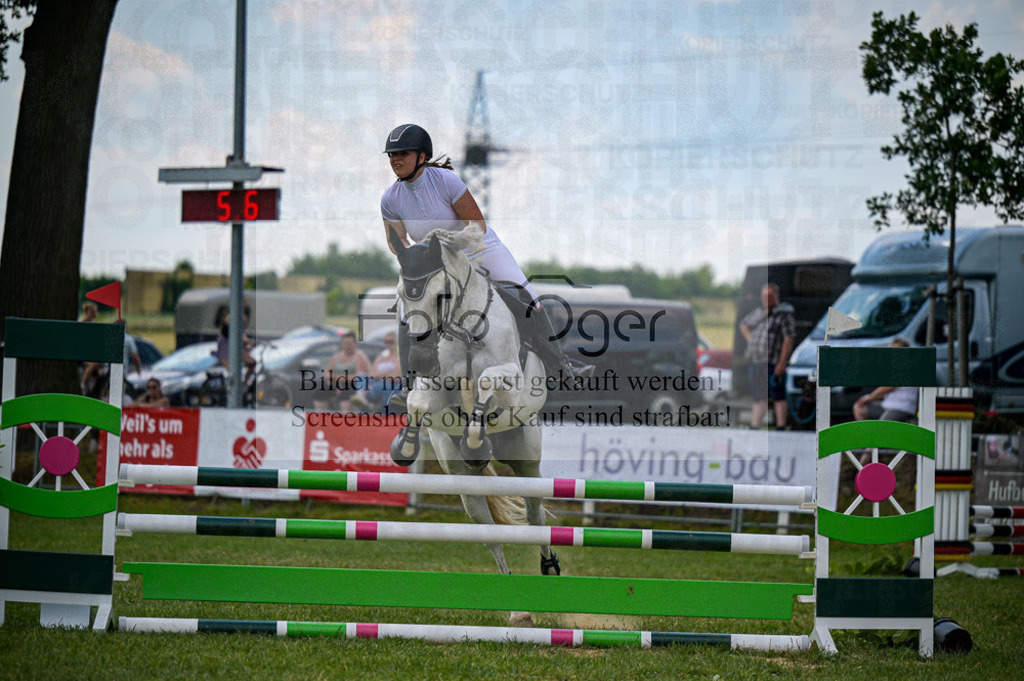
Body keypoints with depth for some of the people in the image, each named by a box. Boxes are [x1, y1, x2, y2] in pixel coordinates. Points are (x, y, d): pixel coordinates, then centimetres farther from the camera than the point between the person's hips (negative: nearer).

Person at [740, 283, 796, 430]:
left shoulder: (784, 314, -5)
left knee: (778, 398, -6)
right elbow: (743, 324, 37)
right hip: (756, 362, 7)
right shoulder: (758, 313, 17)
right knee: (759, 399, 12)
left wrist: (781, 363, -18)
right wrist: (749, 340, 19)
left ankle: (780, 429, -5)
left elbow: (789, 339, -12)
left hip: (773, 362, -7)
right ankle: (754, 428, 15)